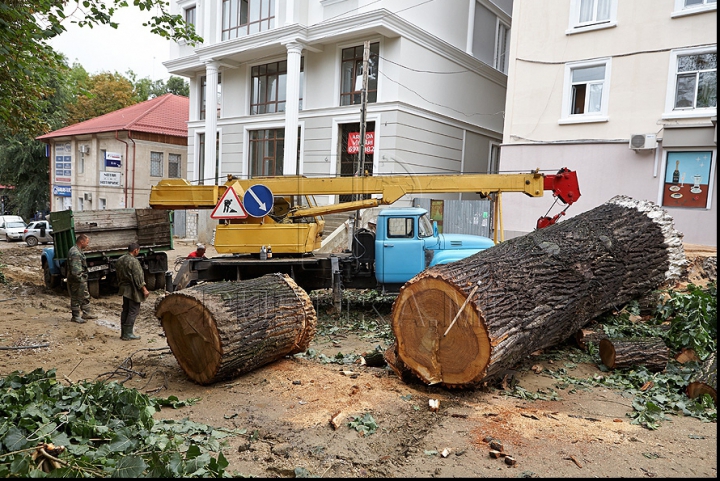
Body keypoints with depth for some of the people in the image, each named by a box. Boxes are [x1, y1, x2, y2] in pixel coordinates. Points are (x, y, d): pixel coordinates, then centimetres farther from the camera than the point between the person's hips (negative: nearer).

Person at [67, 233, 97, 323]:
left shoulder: (78, 251, 11)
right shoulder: (75, 253, -24)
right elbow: (75, 270, -28)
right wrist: (80, 280, -23)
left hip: (82, 280, 11)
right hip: (76, 281, -11)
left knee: (85, 296, 19)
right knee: (76, 299, 3)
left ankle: (86, 313, 30)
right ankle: (76, 316, 14)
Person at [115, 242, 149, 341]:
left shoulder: (120, 260, 8)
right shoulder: (134, 261, -19)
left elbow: (118, 275, 17)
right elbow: (138, 278, -20)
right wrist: (144, 290, -14)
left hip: (124, 289, 9)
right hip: (133, 290, -9)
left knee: (125, 310, 14)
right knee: (133, 311, -2)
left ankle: (123, 333, 19)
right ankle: (128, 334, -1)